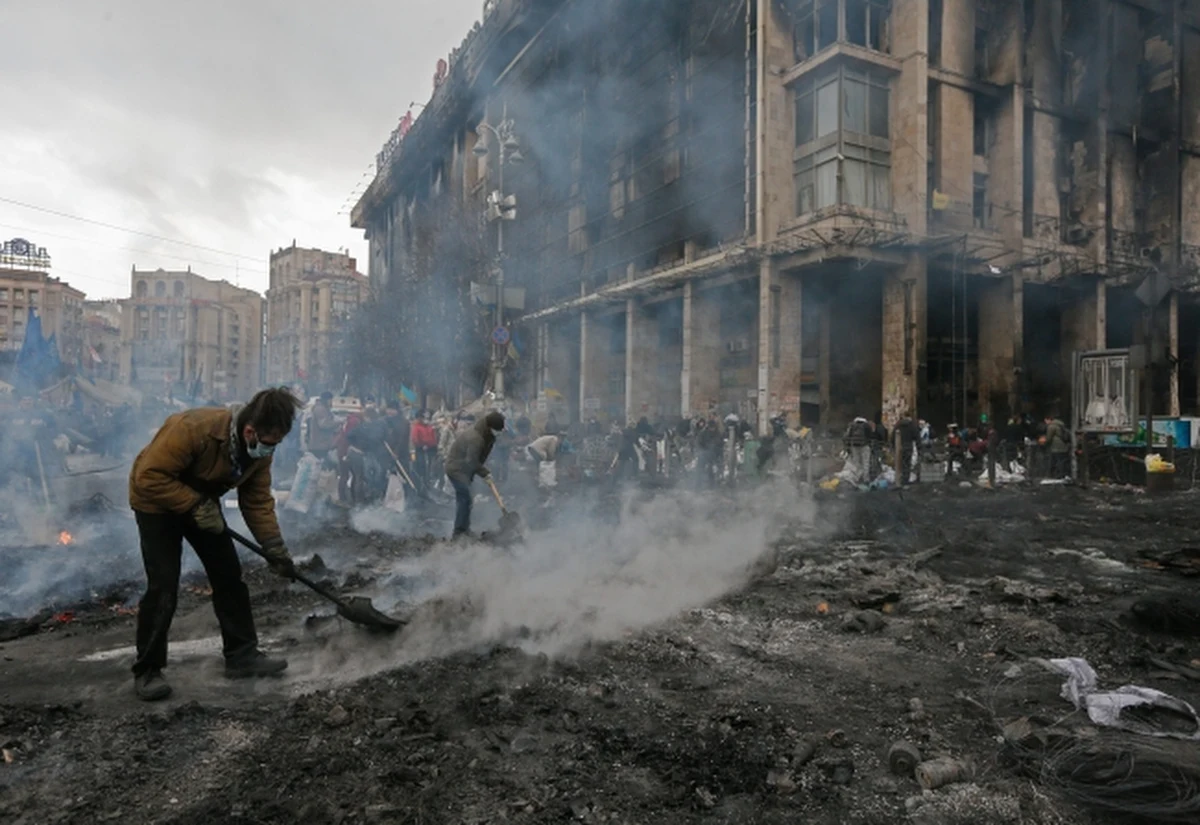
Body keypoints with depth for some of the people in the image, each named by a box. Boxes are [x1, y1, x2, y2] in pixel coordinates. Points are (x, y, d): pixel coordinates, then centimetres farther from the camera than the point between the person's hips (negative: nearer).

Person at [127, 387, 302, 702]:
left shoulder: (259, 449, -17)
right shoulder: (192, 429, -38)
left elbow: (258, 501, -10)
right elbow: (149, 477, -33)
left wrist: (275, 549, -15)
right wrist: (195, 505, -33)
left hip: (202, 504, 6)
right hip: (157, 503, -6)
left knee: (229, 576, 3)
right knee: (163, 587, -11)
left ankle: (242, 655, 12)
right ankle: (147, 671, 5)